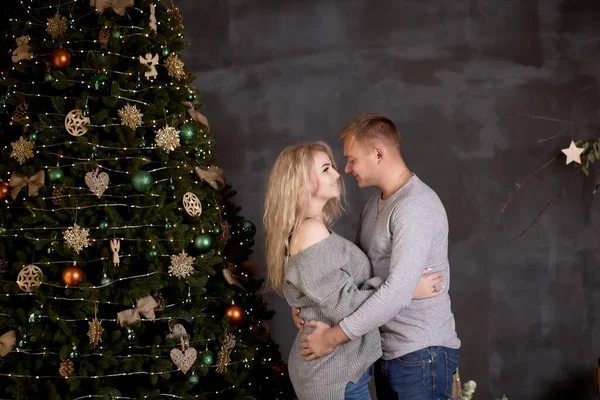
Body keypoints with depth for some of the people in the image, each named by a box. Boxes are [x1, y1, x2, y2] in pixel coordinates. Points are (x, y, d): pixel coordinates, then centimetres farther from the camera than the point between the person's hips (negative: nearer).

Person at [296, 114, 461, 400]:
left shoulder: (416, 206, -20)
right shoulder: (373, 205, 12)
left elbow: (398, 292, -27)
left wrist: (334, 336, -22)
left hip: (422, 354, -8)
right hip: (386, 351, 8)